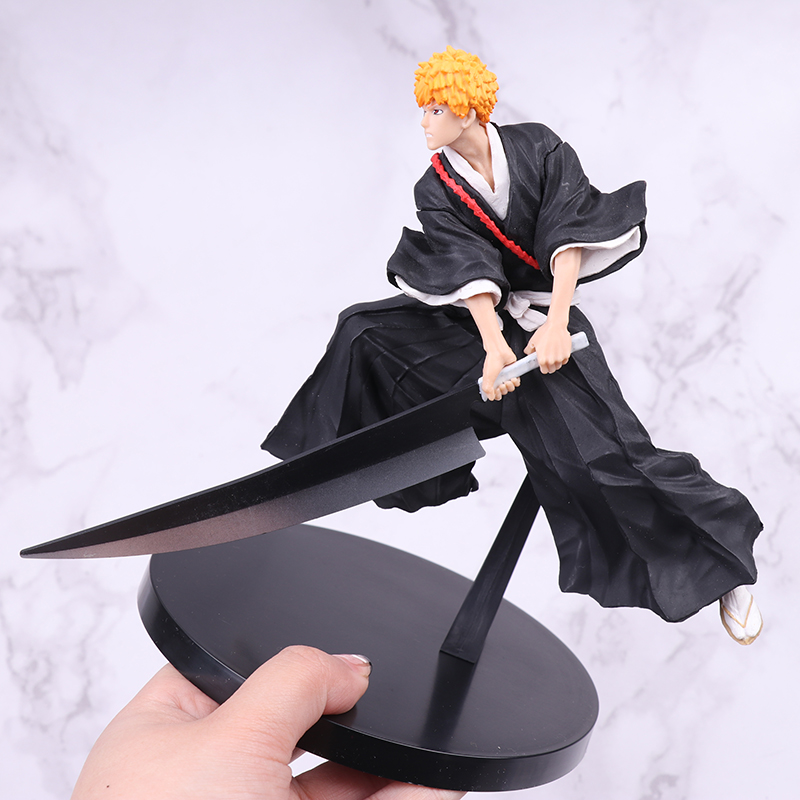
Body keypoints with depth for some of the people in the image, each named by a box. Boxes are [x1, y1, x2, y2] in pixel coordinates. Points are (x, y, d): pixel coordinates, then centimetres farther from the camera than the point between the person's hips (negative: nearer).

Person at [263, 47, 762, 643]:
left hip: (544, 312, -3)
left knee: (603, 445, -17)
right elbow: (470, 268, -18)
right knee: (366, 335, -12)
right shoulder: (436, 191, -3)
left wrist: (556, 322, -34)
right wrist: (493, 344, -35)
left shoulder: (539, 148, -8)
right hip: (473, 318, 4)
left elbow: (568, 237, -20)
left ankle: (724, 567, -2)